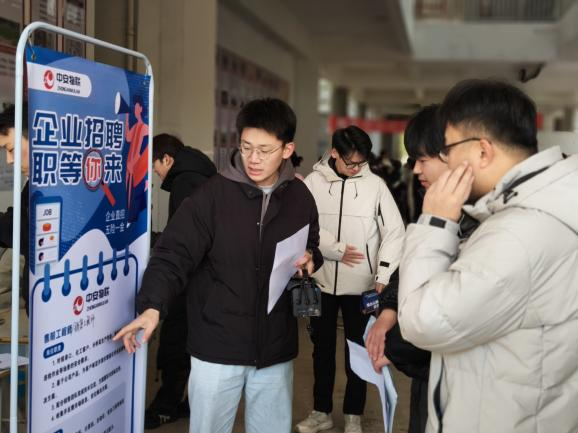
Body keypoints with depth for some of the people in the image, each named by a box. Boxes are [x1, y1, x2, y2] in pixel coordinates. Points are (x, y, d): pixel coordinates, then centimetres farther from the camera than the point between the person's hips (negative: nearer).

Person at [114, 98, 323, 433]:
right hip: (217, 349, -3)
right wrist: (153, 306, -29)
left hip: (276, 349, 4)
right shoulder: (213, 194, -10)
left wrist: (309, 260, -5)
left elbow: (313, 249, 18)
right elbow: (174, 254, -14)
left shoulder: (300, 197, 2)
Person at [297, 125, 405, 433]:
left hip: (361, 284, -1)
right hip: (322, 280, 1)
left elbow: (394, 231, -5)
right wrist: (337, 250, -16)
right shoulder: (314, 182, -4)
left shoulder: (375, 184, -4)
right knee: (322, 347, 14)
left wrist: (383, 277, -13)